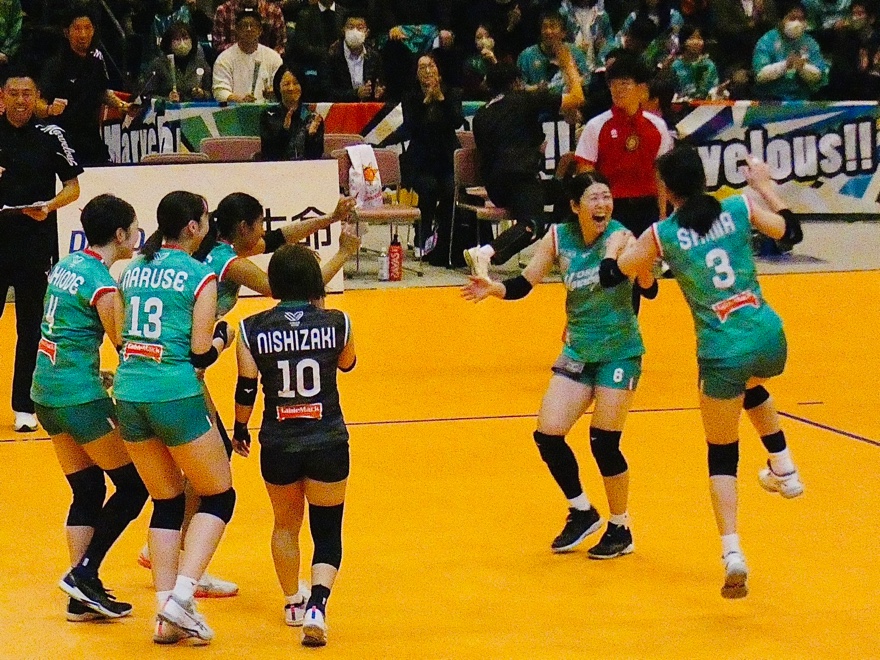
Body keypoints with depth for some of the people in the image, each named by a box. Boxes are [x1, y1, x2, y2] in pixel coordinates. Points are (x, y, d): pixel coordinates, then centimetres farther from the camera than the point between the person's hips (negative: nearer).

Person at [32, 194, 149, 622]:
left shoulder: (67, 265, 9)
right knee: (133, 484, 3)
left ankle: (81, 598, 10)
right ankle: (84, 572, -2)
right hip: (80, 396, -9)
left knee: (87, 491, 13)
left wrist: (98, 372, 16)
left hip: (46, 392, 9)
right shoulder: (102, 284, -16)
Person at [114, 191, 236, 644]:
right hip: (175, 395, -6)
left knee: (166, 502, 17)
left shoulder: (133, 270, 12)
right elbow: (200, 354, -8)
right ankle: (181, 596, -8)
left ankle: (167, 617, 9)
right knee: (218, 497, 9)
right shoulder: (199, 275, -6)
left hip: (129, 394, 6)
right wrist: (222, 338, 12)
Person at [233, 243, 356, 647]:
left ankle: (293, 603, 40)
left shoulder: (252, 330, -6)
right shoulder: (337, 322, -6)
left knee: (286, 524, 25)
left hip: (278, 446, 1)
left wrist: (240, 428, 17)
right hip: (328, 443, -1)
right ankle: (317, 606, -14)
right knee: (327, 532, 9)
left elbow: (246, 388, -1)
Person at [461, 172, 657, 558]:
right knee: (548, 435, -2)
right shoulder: (558, 237, -4)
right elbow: (524, 284, -1)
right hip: (578, 351, 5)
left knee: (603, 442, -6)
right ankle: (582, 513, 20)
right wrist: (492, 289, -18)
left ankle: (620, 530, 14)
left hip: (619, 353, -5)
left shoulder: (618, 237, -18)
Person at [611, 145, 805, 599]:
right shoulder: (739, 209, 2)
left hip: (722, 352, -3)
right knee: (751, 386, 41)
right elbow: (791, 232, 16)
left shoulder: (662, 234, -4)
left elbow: (617, 270, 5)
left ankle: (732, 553, 0)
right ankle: (785, 471, 38)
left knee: (722, 454, 13)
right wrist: (764, 186, 28)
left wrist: (618, 242, 26)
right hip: (768, 337, 3)